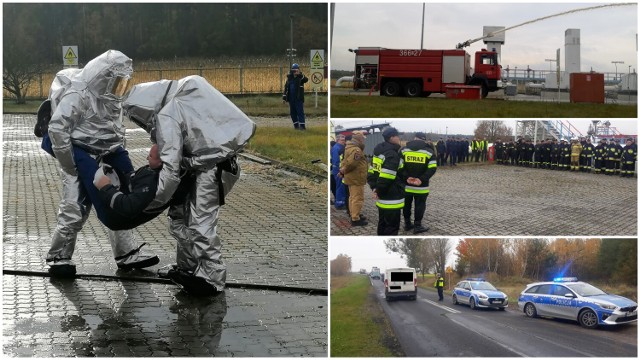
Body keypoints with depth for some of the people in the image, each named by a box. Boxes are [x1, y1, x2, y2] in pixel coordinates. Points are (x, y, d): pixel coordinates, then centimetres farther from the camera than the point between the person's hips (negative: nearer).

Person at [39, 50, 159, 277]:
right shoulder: (78, 95, -19)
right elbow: (57, 128, -24)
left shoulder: (107, 96, 9)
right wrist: (70, 166, -20)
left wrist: (117, 158, 10)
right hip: (80, 158, -8)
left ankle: (127, 253, 18)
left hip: (102, 157, 8)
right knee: (75, 209, -9)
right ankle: (58, 258, 7)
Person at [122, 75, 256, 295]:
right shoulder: (180, 99, 9)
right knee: (180, 215, 14)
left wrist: (152, 202, -13)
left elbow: (171, 167, -21)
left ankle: (212, 278, 5)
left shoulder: (166, 117, -18)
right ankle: (187, 268, 25)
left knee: (200, 224, -5)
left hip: (212, 168, -10)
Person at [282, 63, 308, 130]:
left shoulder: (300, 77, -2)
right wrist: (284, 98, 10)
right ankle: (296, 125, 16)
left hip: (299, 98, -5)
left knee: (300, 111, -9)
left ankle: (302, 125, -11)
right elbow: (286, 88, 14)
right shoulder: (289, 78, 11)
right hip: (291, 99, 5)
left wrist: (300, 74, -39)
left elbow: (306, 79, -26)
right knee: (292, 112, 8)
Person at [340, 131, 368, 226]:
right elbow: (351, 163, -31)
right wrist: (343, 171, -19)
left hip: (352, 178, 11)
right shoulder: (356, 150, -22)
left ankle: (354, 215, 31)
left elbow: (345, 161, 18)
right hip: (356, 179, -11)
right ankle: (355, 219, -5)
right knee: (358, 199, -7)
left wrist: (342, 170, 10)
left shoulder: (350, 148, 14)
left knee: (353, 197, 19)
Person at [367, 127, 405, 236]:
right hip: (391, 199, -10)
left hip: (382, 198, 10)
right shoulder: (392, 155, -18)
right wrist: (379, 191, -13)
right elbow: (386, 178, -25)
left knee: (383, 223, 19)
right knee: (392, 226, -3)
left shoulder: (379, 152, 12)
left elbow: (371, 173, 13)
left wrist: (374, 188, 4)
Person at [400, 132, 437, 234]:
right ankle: (417, 226, 7)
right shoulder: (429, 151, -2)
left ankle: (407, 223, 24)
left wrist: (406, 177, -12)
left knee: (407, 204, 16)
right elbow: (432, 168, -12)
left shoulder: (404, 149, 4)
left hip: (406, 184, 3)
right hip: (421, 185, -3)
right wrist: (422, 179, -17)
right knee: (420, 205, 6)